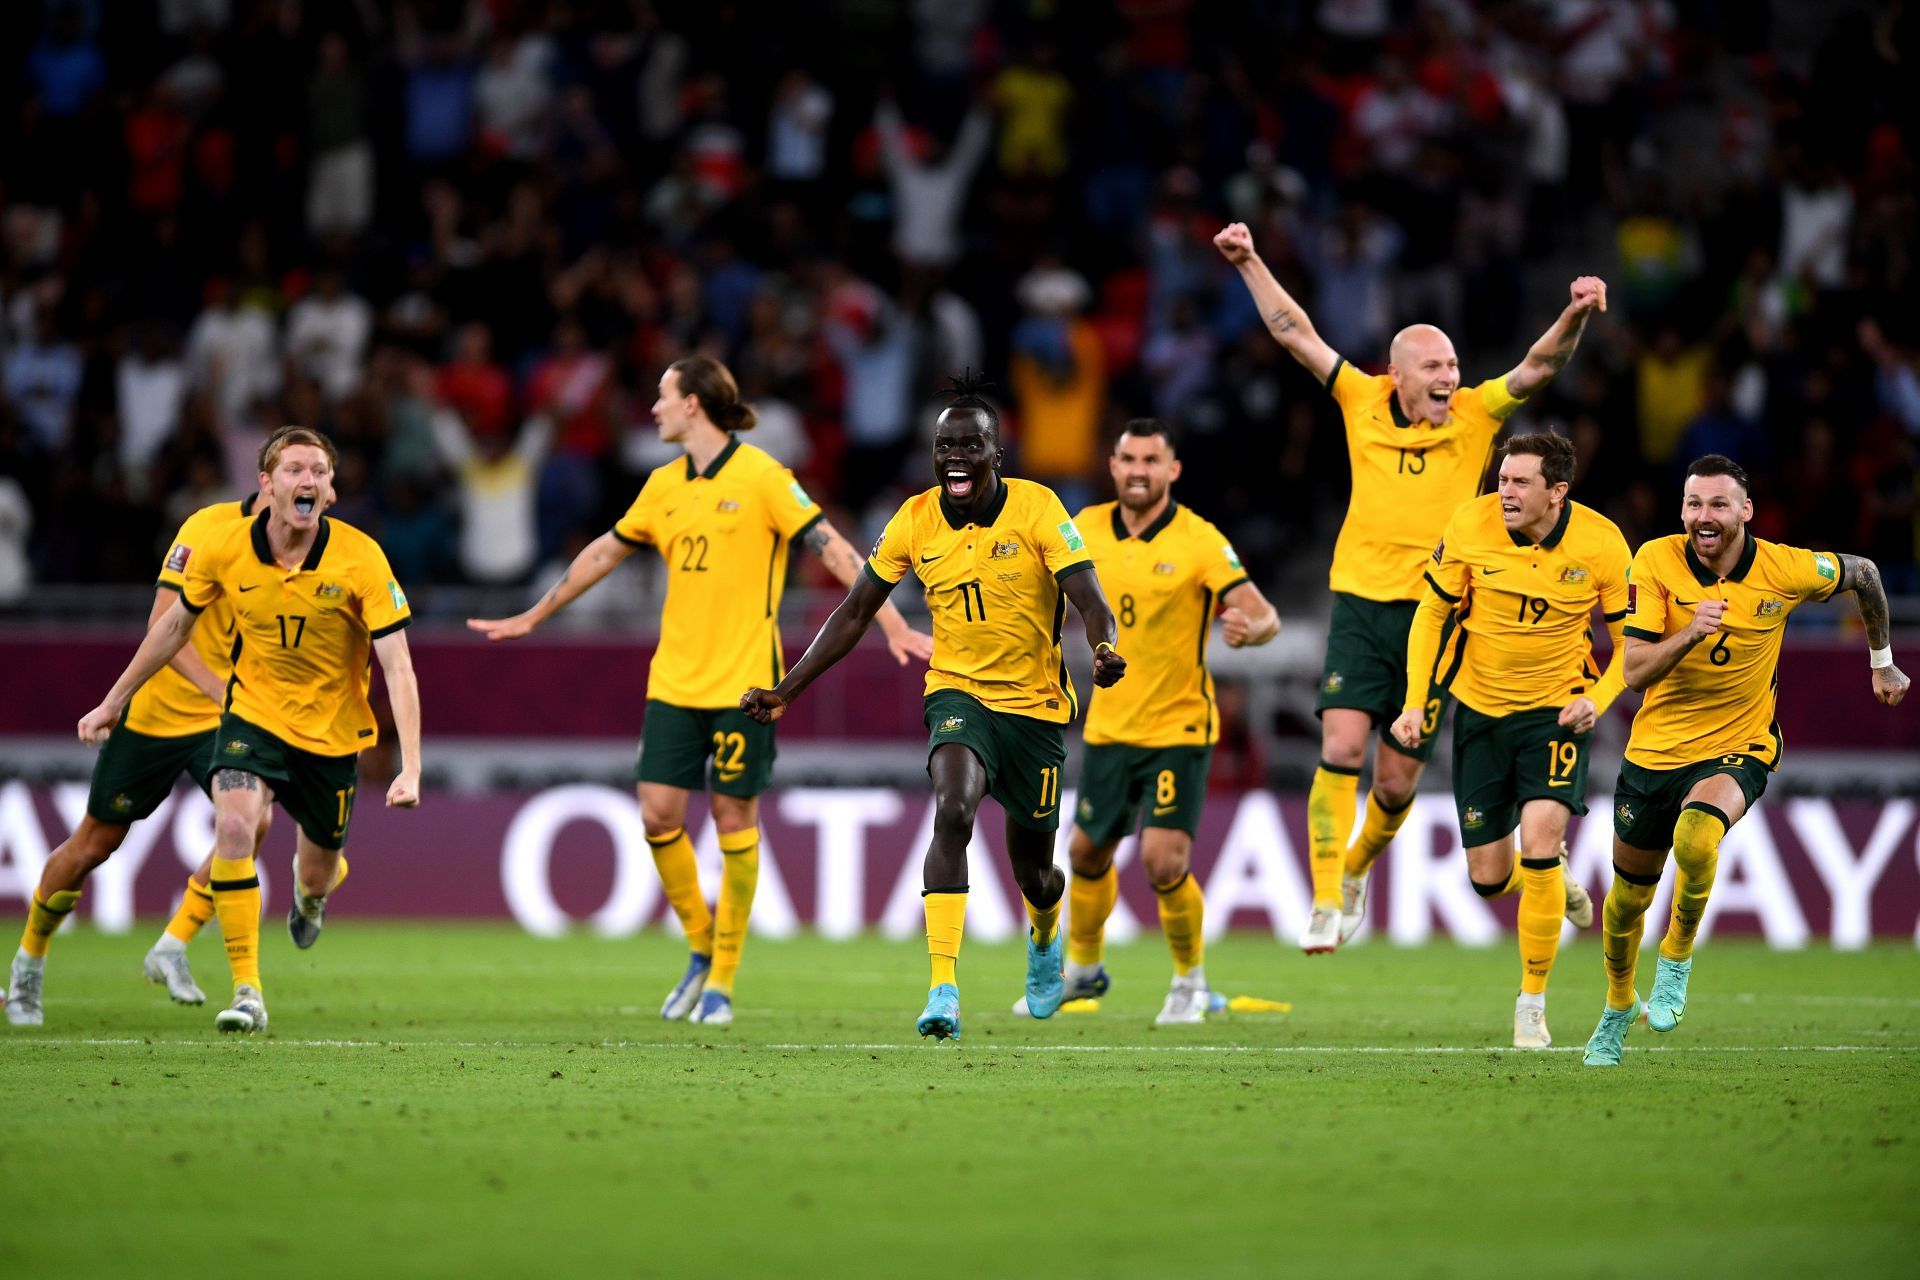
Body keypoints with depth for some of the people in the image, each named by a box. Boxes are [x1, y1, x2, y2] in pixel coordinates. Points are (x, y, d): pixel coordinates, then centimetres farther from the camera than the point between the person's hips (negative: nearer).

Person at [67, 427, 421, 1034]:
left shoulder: (361, 559, -21)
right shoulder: (228, 550, -13)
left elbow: (397, 668, -22)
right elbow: (176, 624, 6)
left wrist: (410, 770, -31)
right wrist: (114, 701, 12)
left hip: (332, 731, 0)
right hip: (253, 715, 0)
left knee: (318, 877, 12)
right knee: (233, 826, -27)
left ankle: (310, 889, 55)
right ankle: (247, 990, -20)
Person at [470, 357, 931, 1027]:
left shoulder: (761, 477, -8)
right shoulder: (663, 486, 11)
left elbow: (833, 549, -10)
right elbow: (604, 552, 23)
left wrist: (894, 627, -17)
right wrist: (534, 616, 30)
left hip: (742, 680, -5)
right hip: (673, 680, 5)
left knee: (734, 817, -1)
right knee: (658, 813, -2)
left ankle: (723, 980, 8)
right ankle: (702, 947, 18)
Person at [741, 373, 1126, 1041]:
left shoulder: (1037, 509, -13)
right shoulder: (915, 521, -5)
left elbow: (1089, 599, -20)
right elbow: (855, 613, 4)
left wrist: (1105, 650, -44)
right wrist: (786, 691, -2)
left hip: (1036, 704, -1)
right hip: (957, 692, 1)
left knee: (1032, 870, 11)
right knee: (953, 811, -29)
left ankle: (1045, 938, 50)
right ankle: (943, 989, -33)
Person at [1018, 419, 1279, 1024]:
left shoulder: (1200, 542, -15)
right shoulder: (1088, 528, -1)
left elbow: (1263, 614, -23)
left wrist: (1250, 627, -44)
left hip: (1178, 727, -5)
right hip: (1109, 724, 5)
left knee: (1164, 861, -15)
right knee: (1087, 853, 16)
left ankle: (1191, 980, 10)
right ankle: (1083, 968, 42)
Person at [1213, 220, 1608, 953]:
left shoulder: (1475, 417, 0)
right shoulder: (1363, 403, 2)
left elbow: (1540, 366, -10)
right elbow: (1295, 333, 7)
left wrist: (1577, 315, -28)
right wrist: (1249, 264, 5)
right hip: (1360, 602, 0)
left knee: (1397, 781, 4)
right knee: (1340, 749, -15)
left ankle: (1357, 869, 33)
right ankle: (1325, 903, -11)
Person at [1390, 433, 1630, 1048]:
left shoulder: (1601, 544, -15)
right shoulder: (1471, 526, -13)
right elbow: (1432, 612, 0)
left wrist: (1597, 699, -20)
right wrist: (1416, 702, -7)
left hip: (1557, 711, -2)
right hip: (1480, 709, 2)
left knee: (1539, 840, -23)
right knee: (1489, 878, 3)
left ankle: (1532, 1003, -7)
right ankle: (1554, 878, 43)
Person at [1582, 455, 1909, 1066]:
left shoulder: (1784, 570, -15)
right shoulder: (1656, 562, -15)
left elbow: (1862, 574, 7)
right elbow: (1635, 671, -18)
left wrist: (1882, 662, 18)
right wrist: (1690, 633, -36)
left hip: (1739, 748, -2)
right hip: (1655, 748, 2)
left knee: (1696, 834, -35)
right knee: (1628, 896, 13)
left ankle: (1677, 958, -9)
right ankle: (1618, 1010, 42)